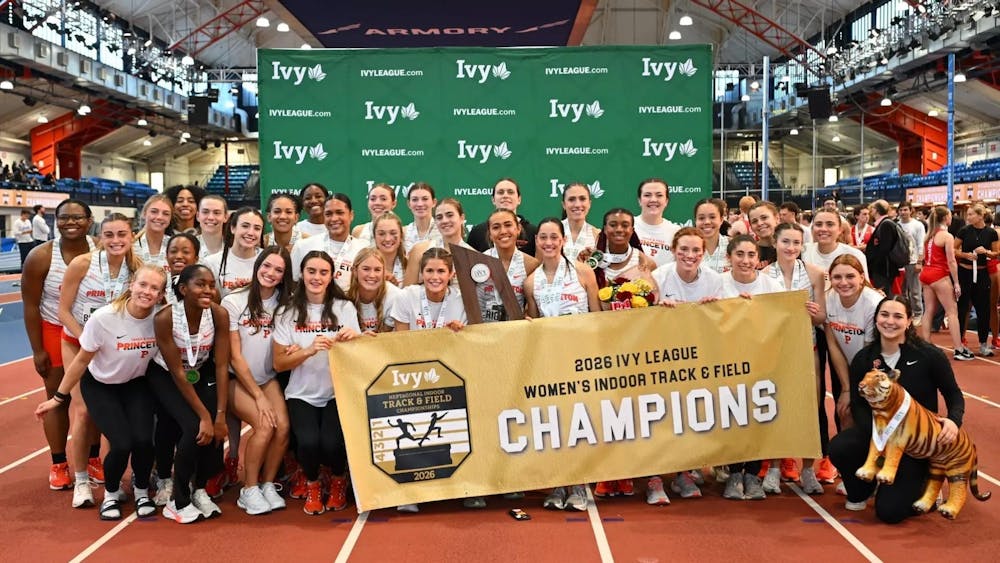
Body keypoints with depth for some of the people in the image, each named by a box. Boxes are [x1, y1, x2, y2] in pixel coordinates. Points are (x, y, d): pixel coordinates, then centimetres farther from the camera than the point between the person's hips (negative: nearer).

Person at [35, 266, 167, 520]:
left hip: (136, 385, 2)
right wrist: (59, 397, -4)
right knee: (122, 444, -18)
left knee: (143, 440, -19)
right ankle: (111, 493, 14)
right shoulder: (104, 318, -27)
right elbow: (82, 360, -12)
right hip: (100, 386, -2)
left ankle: (141, 491, 12)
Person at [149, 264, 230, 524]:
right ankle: (179, 502, -4)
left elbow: (222, 366, -18)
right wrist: (204, 416, -27)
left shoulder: (219, 315, -23)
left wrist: (220, 415, -22)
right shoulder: (165, 318, -30)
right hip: (166, 376, -3)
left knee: (216, 430, -17)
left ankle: (200, 490, 11)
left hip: (202, 373, 3)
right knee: (194, 428, -23)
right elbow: (177, 373, -25)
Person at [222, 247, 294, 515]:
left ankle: (268, 485, 0)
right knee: (265, 425, -25)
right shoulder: (233, 302, -10)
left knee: (283, 426, -20)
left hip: (268, 378, 4)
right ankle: (249, 490, -7)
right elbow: (235, 356, -10)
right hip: (238, 379, -4)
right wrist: (259, 397, -12)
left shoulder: (284, 303, 0)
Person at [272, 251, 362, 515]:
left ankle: (338, 481, 13)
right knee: (308, 442, -25)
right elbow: (279, 363, -1)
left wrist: (353, 339, -19)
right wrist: (309, 350, -19)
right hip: (301, 395, 0)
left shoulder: (345, 308, 3)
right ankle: (312, 484, 11)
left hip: (337, 393, 0)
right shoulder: (288, 313, 1)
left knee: (333, 442, -24)